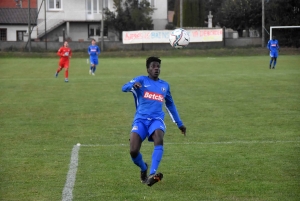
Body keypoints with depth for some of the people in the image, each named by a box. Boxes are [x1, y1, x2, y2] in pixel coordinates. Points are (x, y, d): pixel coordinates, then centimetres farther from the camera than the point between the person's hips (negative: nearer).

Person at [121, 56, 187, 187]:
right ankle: (143, 169, 18)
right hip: (140, 120, -2)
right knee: (133, 151, -17)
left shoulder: (164, 85, 20)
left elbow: (170, 105, 33)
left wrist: (179, 123, 34)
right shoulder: (141, 80, 8)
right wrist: (133, 85, -33)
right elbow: (124, 88, -10)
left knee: (159, 141, -32)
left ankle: (152, 174, -43)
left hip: (156, 120, 2)